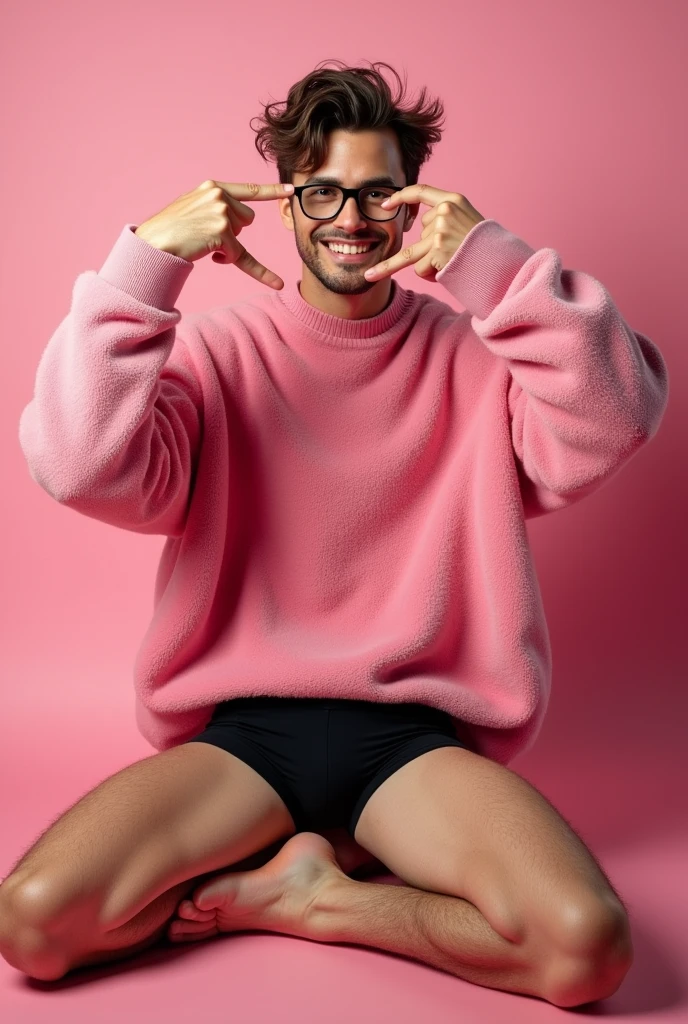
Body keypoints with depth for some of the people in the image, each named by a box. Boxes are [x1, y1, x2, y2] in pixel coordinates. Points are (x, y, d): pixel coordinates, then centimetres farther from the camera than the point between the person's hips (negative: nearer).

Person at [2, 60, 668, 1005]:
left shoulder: (471, 352, 3)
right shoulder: (220, 350, 1)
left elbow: (611, 427, -16)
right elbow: (85, 469, -17)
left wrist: (495, 262, -22)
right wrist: (148, 259, -21)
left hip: (413, 734, 1)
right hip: (245, 728, 0)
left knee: (586, 943, -25)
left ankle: (298, 895, -1)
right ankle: (349, 865, 2)